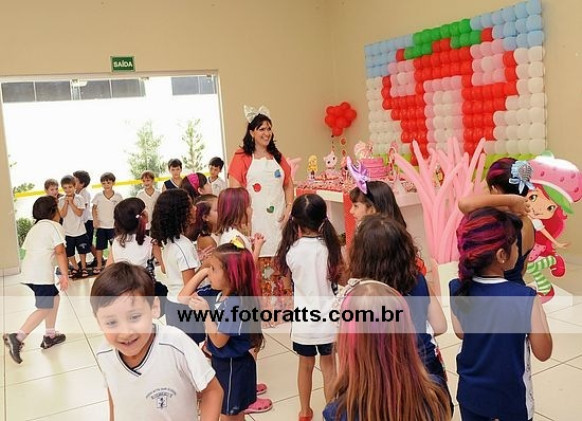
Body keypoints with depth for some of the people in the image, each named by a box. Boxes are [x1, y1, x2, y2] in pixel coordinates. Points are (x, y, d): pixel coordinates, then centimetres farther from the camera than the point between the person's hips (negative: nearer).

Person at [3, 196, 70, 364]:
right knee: (45, 309, -4)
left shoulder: (35, 228, 23)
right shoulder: (55, 226, -1)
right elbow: (60, 252, -10)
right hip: (41, 272, -9)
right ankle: (17, 338, -15)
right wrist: (64, 275, -11)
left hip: (29, 270, 9)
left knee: (54, 298, 21)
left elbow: (27, 248, 19)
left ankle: (49, 336, 26)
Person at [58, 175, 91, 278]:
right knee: (69, 253, 10)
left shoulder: (79, 198, -6)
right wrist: (66, 203, -18)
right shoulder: (61, 201, -2)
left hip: (80, 231, -1)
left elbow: (79, 213, -16)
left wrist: (71, 203, -19)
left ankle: (83, 268, 26)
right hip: (67, 231, 1)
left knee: (82, 251, 10)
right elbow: (62, 215, -12)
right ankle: (75, 268, 28)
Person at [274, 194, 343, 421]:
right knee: (329, 367, 16)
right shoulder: (330, 247, -14)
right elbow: (337, 277, -2)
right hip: (327, 317, 0)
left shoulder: (292, 250, -15)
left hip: (303, 319, 1)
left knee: (305, 365, 20)